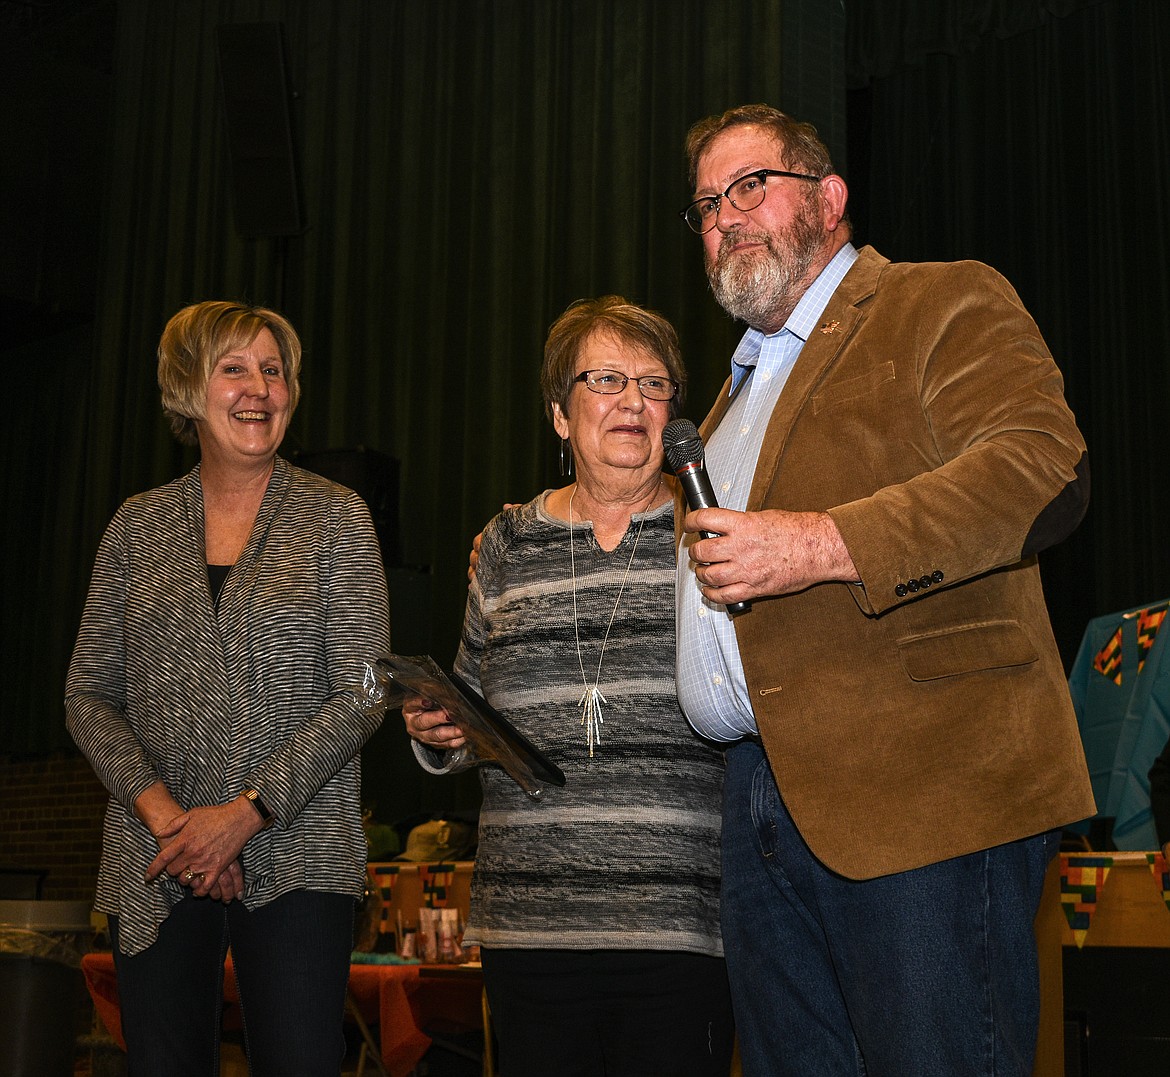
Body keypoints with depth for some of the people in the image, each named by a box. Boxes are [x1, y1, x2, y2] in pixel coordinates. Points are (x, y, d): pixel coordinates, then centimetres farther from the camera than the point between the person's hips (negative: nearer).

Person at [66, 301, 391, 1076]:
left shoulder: (336, 517, 2)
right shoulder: (138, 526, 9)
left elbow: (362, 696, -4)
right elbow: (89, 696, 7)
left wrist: (246, 812, -12)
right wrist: (162, 813, -8)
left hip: (296, 859, -2)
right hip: (155, 867, 2)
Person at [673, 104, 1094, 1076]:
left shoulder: (950, 305, 1)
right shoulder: (743, 377, 28)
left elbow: (1044, 469, -17)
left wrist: (825, 544, -24)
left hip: (923, 792, -7)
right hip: (763, 804, 8)